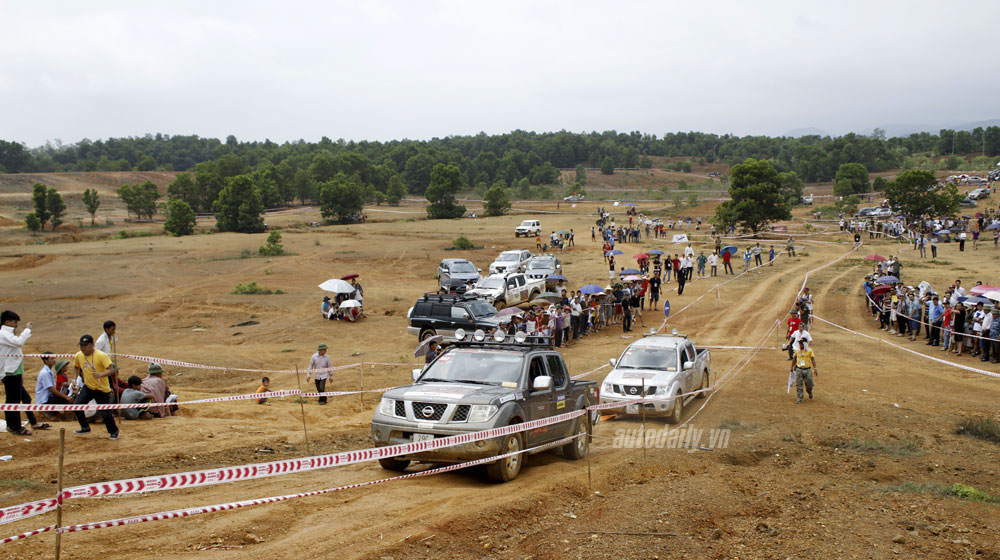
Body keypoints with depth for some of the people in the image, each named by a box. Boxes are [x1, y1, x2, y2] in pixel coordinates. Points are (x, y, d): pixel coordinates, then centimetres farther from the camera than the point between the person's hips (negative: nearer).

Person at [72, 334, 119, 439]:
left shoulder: (101, 355, -21)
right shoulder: (79, 355, -2)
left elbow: (112, 370, -27)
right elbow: (77, 367, 20)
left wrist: (100, 374, -44)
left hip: (102, 389, -6)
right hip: (88, 387, 6)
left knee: (105, 413, -5)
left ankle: (114, 431, 21)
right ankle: (85, 428, 17)